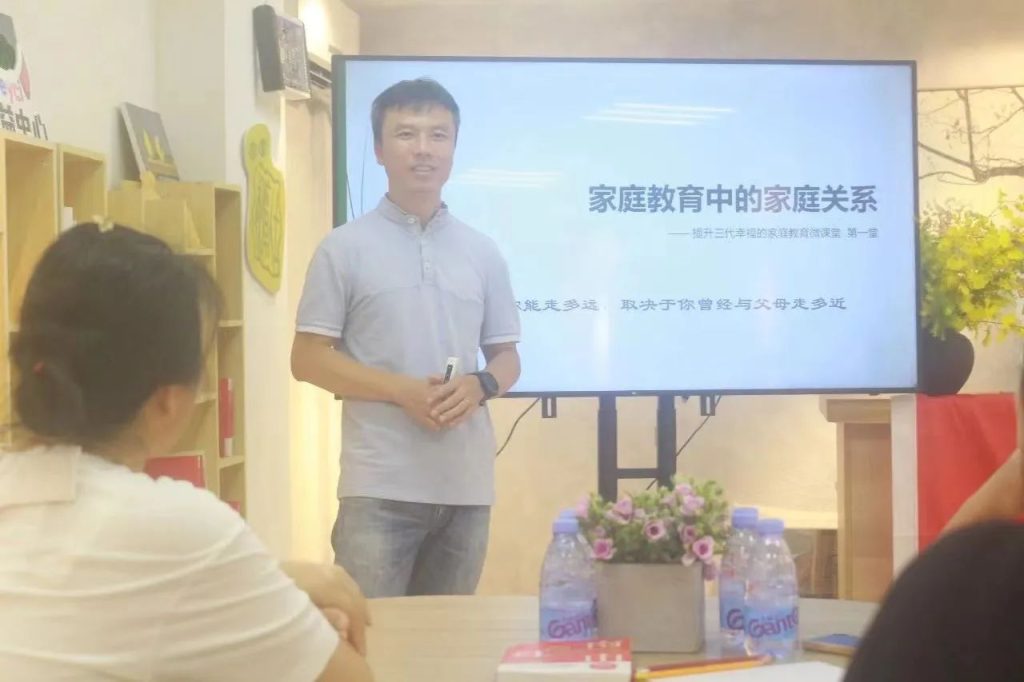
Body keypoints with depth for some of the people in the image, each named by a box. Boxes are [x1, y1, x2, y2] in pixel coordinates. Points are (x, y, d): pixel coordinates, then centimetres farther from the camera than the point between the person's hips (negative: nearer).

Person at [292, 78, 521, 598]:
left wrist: (480, 386, -9)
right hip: (379, 486, -4)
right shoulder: (344, 248, 1)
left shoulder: (483, 253, 12)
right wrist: (402, 390, -13)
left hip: (466, 485, 4)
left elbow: (507, 357, 15)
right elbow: (308, 360, -1)